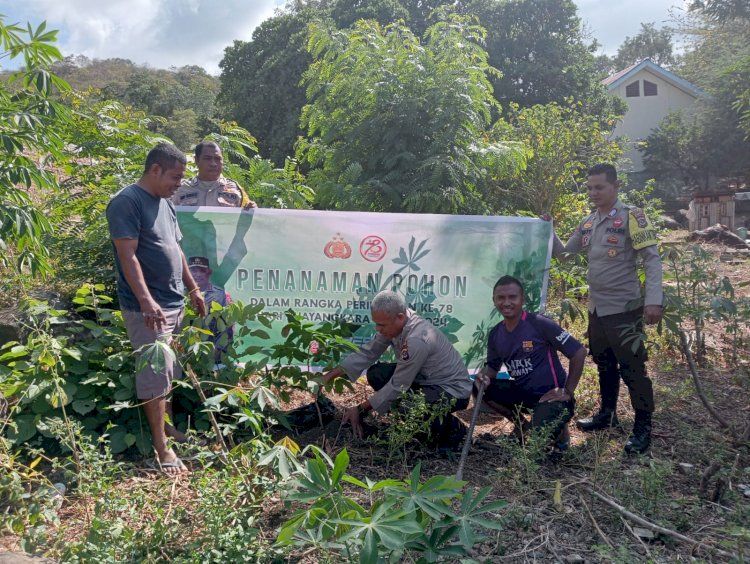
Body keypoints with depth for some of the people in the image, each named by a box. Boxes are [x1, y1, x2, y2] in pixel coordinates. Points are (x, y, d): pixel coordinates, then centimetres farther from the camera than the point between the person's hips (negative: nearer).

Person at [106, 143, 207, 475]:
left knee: (171, 371, 17)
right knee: (155, 375, -4)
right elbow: (128, 256, -21)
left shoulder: (165, 204, 14)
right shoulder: (127, 202, -14)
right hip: (148, 308, -9)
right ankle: (162, 448, 3)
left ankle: (168, 426, 31)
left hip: (174, 303, 9)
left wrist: (193, 289, 22)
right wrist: (146, 300, -30)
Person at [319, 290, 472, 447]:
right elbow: (367, 353, 1)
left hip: (454, 391, -9)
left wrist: (360, 410, -15)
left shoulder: (416, 340, -32)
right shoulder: (393, 324, -8)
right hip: (426, 379, 9)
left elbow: (398, 386, -24)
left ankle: (451, 427, -6)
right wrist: (330, 375, -6)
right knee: (376, 374, -4)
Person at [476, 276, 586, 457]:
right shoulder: (495, 334, 0)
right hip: (522, 391, 7)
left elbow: (579, 352, -16)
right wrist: (485, 376, -12)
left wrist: (567, 392, -15)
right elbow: (493, 366, 14)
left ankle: (560, 431, 9)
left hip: (550, 394, -7)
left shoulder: (540, 324, -19)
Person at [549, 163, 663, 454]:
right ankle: (607, 413, 33)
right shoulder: (587, 222, 9)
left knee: (632, 367, -1)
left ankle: (643, 426, 12)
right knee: (604, 364, 18)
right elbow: (564, 252, 19)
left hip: (624, 308, -7)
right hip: (596, 307, 7)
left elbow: (652, 259, -14)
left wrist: (653, 300, -23)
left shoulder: (631, 217, -11)